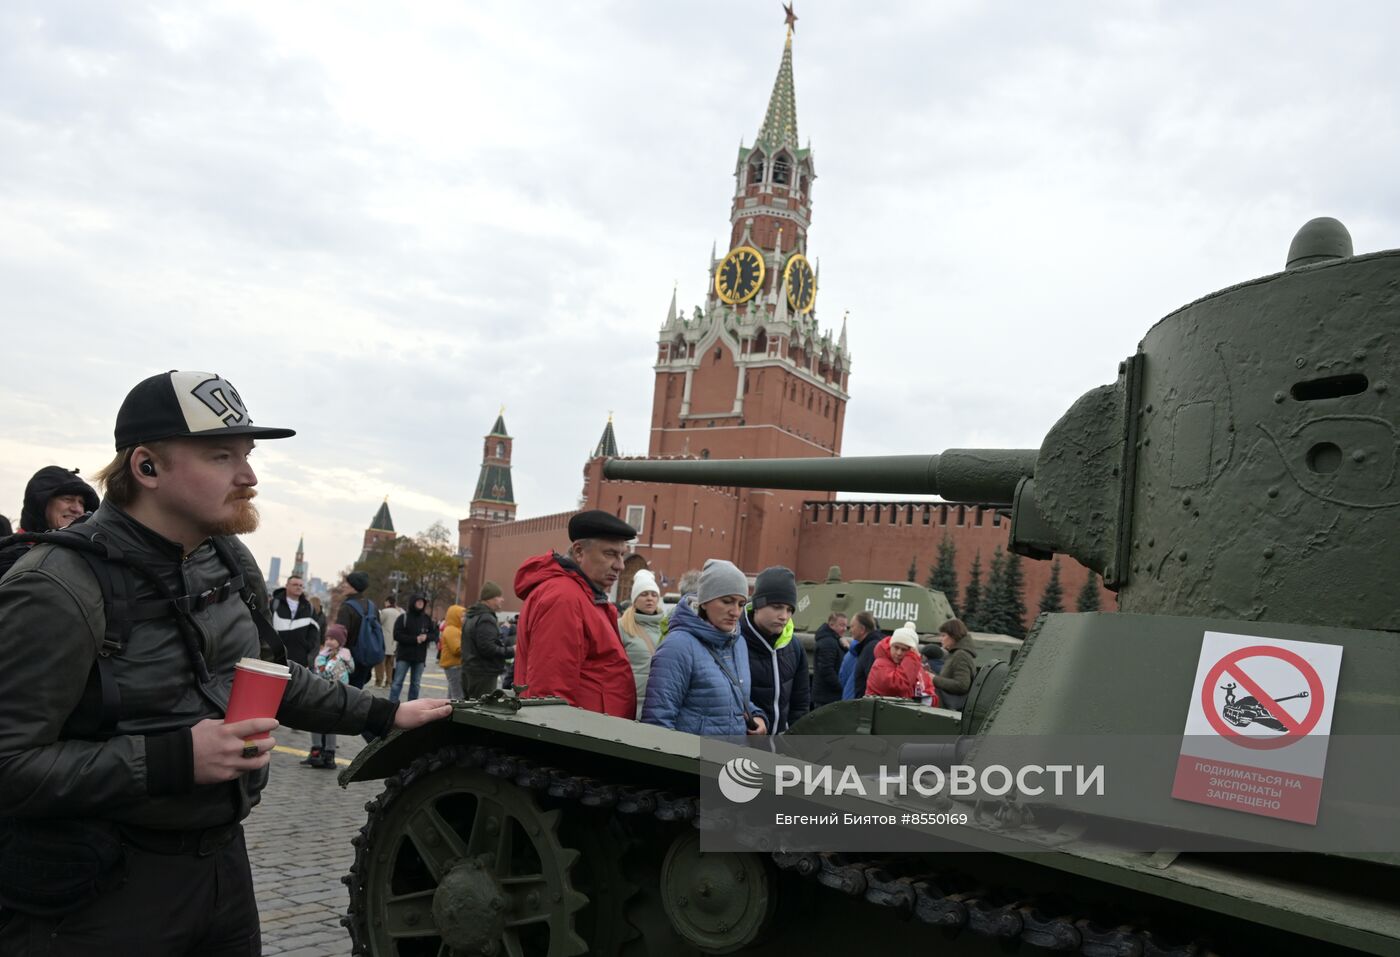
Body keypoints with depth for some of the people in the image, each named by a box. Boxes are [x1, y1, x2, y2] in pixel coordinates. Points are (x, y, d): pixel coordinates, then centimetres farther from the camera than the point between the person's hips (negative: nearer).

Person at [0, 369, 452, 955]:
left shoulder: (229, 559, 4)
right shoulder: (59, 589, -21)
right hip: (99, 891, -7)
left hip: (223, 861, 7)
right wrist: (173, 759, -28)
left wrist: (382, 715, 13)